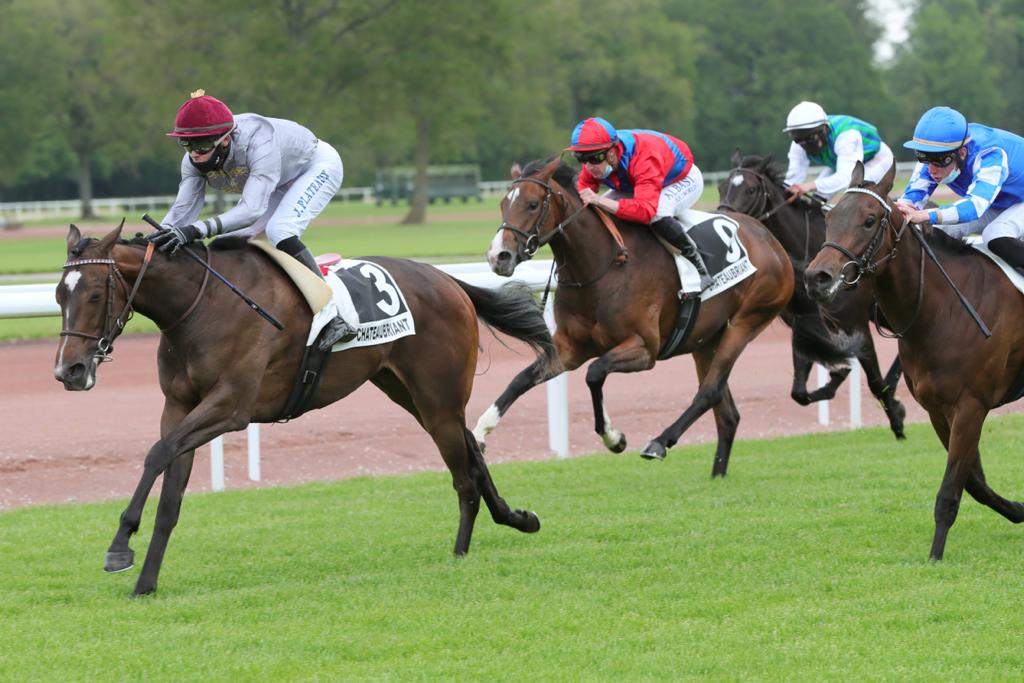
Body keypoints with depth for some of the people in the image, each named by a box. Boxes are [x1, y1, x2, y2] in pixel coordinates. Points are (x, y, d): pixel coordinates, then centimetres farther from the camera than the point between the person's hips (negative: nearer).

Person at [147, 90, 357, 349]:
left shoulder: (259, 143, -43)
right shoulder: (194, 160, -22)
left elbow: (252, 209, -53)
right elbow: (182, 210, -25)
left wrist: (197, 230, -65)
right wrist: (151, 240, -45)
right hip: (283, 185, 8)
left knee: (279, 230, -31)